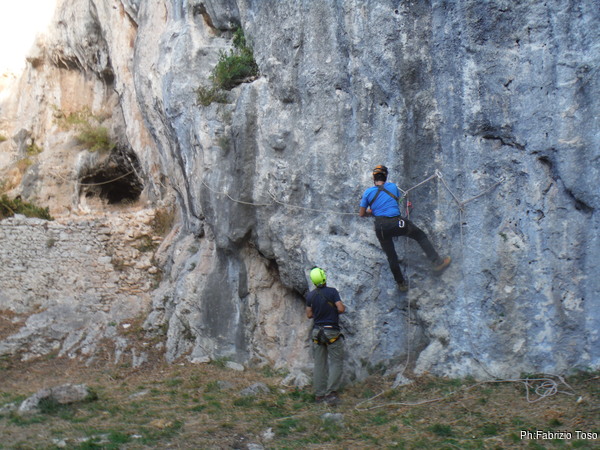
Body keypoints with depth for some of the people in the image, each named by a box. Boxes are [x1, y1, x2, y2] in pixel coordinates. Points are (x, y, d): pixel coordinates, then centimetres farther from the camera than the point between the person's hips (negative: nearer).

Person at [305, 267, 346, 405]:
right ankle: (331, 393, -8)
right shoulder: (332, 291, -10)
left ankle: (319, 394, 11)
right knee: (336, 362, 2)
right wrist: (343, 308, 7)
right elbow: (341, 309, -15)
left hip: (317, 332, 4)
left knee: (319, 364, 9)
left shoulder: (310, 295, 2)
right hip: (332, 331, -4)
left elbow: (309, 314, 8)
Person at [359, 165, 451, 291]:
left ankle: (401, 284, 30)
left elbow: (361, 214, 7)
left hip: (381, 227, 1)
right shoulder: (392, 186, 7)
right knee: (421, 236, 21)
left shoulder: (368, 192, 3)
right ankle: (437, 262, 16)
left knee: (391, 257, 17)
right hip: (397, 223, -1)